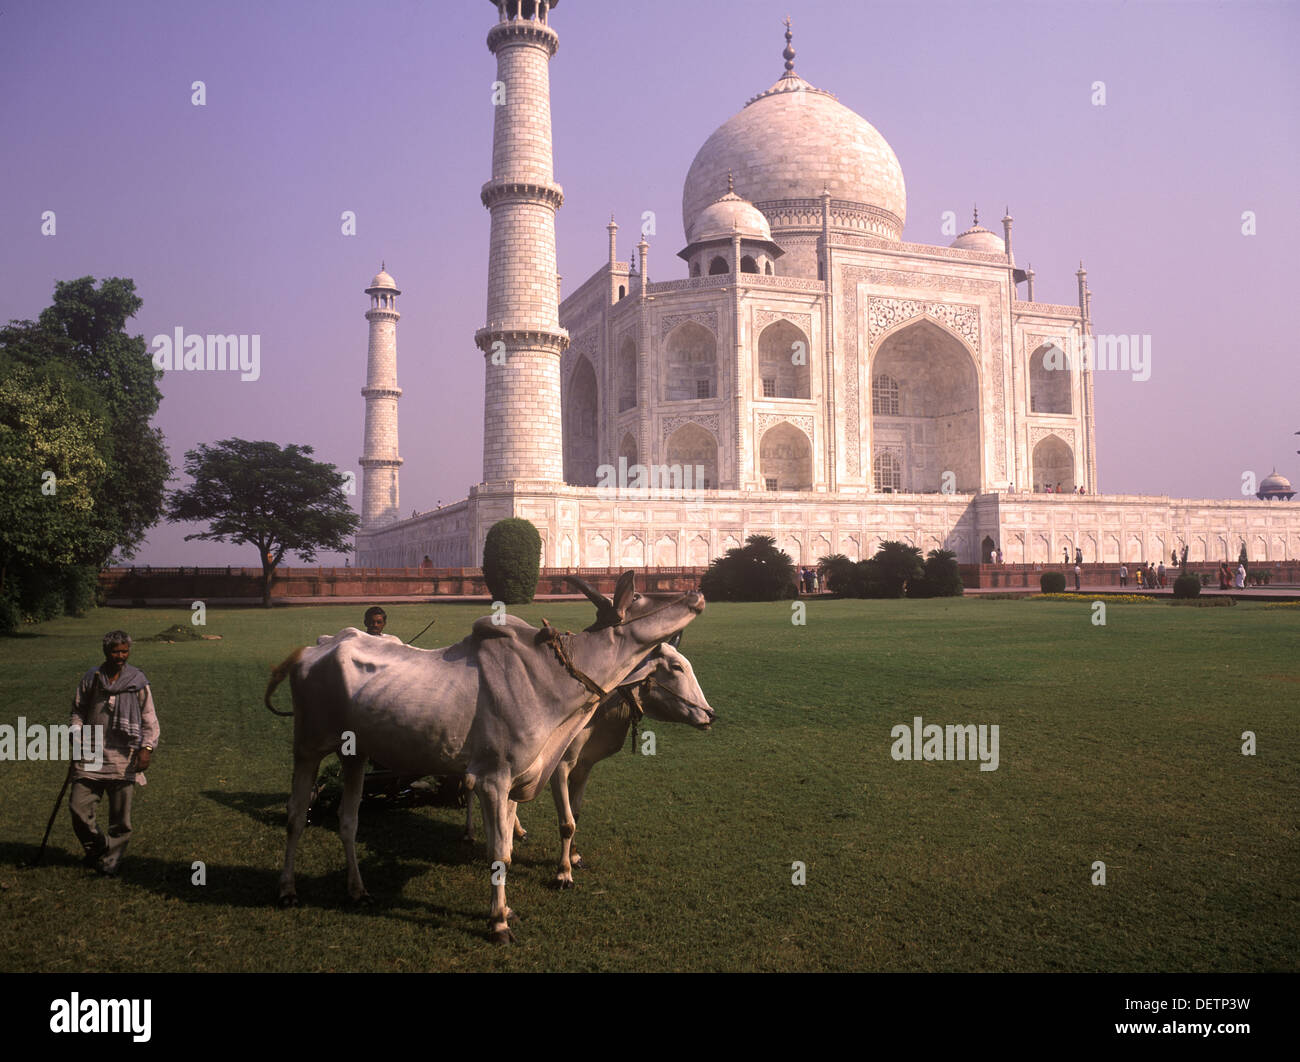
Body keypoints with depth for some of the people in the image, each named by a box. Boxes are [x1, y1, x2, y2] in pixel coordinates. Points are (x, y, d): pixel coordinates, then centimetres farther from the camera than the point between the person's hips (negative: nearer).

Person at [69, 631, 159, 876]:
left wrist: (147, 747, -8)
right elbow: (78, 710, 17)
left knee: (120, 817, 3)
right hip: (91, 755, 2)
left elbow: (149, 719, 3)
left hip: (123, 758, -2)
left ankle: (110, 862, 19)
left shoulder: (138, 681, 1)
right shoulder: (91, 678, 7)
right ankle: (96, 847, 24)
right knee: (78, 806, -2)